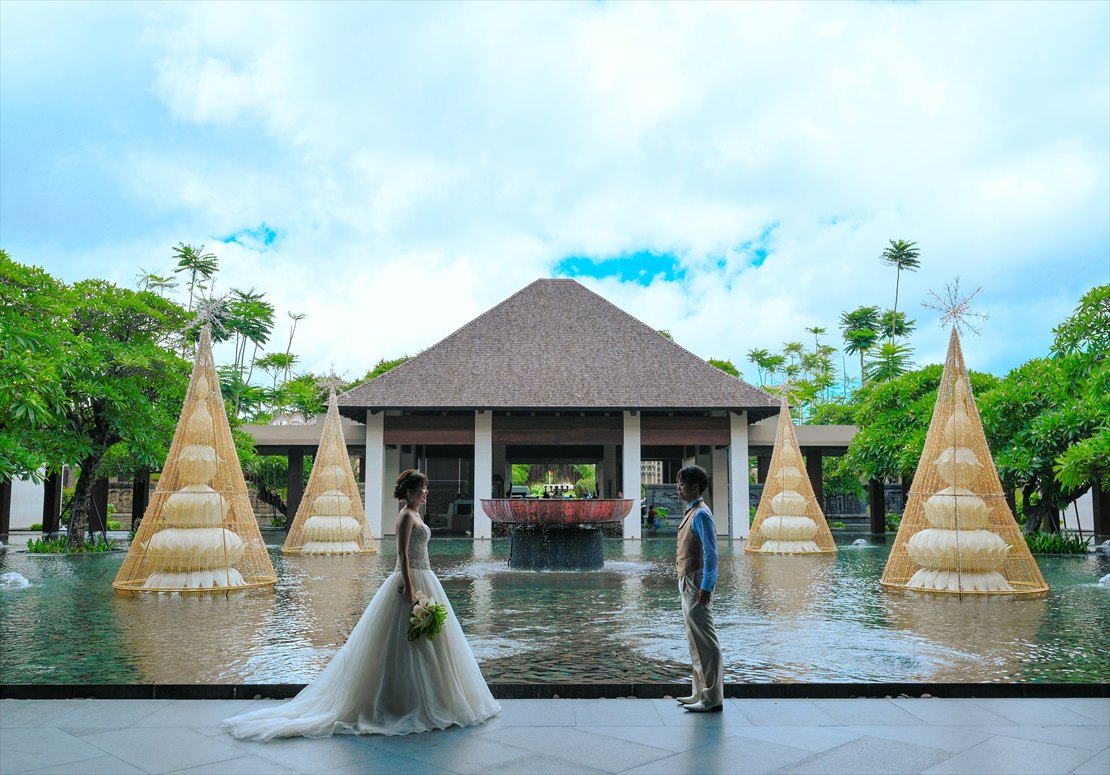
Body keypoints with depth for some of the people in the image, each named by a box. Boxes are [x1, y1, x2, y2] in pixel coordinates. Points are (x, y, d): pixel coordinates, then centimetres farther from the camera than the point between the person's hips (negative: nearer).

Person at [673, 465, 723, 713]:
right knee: (694, 641, 15)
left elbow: (710, 553, -19)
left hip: (697, 586, -11)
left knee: (705, 642, -6)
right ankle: (700, 693, 24)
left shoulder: (701, 514, -14)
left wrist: (706, 587, -22)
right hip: (687, 584, 11)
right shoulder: (691, 513, 15)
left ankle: (712, 698, -1)